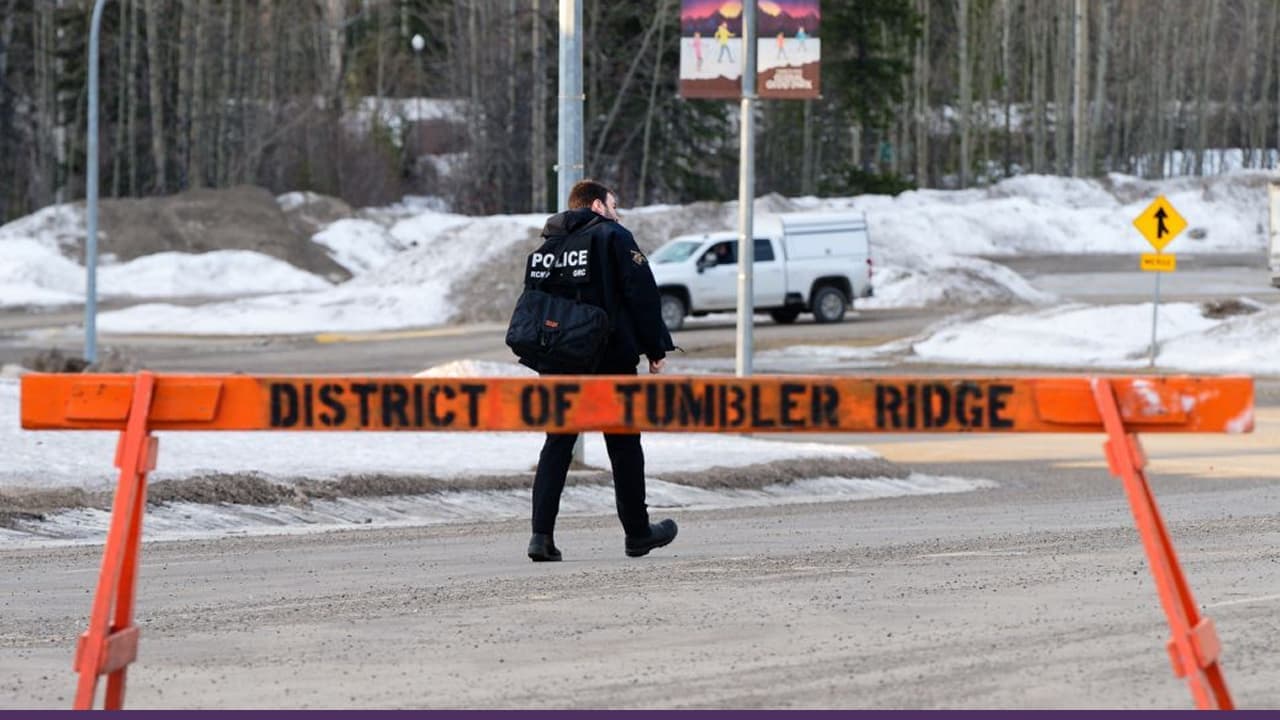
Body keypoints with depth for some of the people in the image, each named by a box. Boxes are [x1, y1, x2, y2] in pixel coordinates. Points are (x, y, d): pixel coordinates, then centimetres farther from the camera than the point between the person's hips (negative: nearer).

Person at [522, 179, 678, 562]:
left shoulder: (547, 246, 12)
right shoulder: (612, 237, -5)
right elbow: (642, 295, -10)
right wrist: (656, 347, -4)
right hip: (610, 361, -4)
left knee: (556, 445, 4)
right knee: (625, 446, 8)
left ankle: (542, 533, -9)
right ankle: (637, 533, 15)